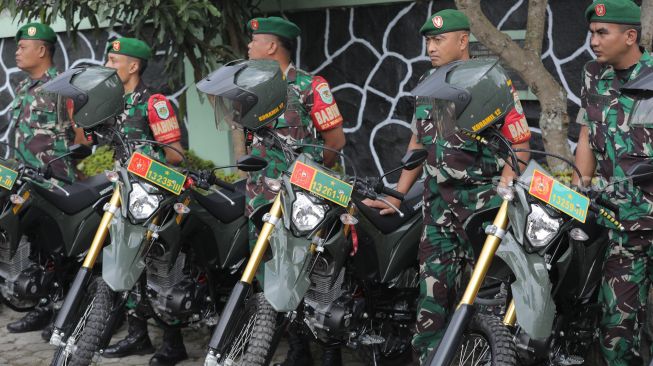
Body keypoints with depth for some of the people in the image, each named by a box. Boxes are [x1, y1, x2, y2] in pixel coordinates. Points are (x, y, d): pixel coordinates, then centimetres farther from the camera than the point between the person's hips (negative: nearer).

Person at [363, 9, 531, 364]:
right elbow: (418, 143, 22)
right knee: (432, 287, 2)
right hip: (439, 200, 5)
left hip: (484, 199, -5)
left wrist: (501, 197, -18)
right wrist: (397, 195, 16)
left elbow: (519, 146, -7)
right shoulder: (427, 86, 14)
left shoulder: (493, 83, -4)